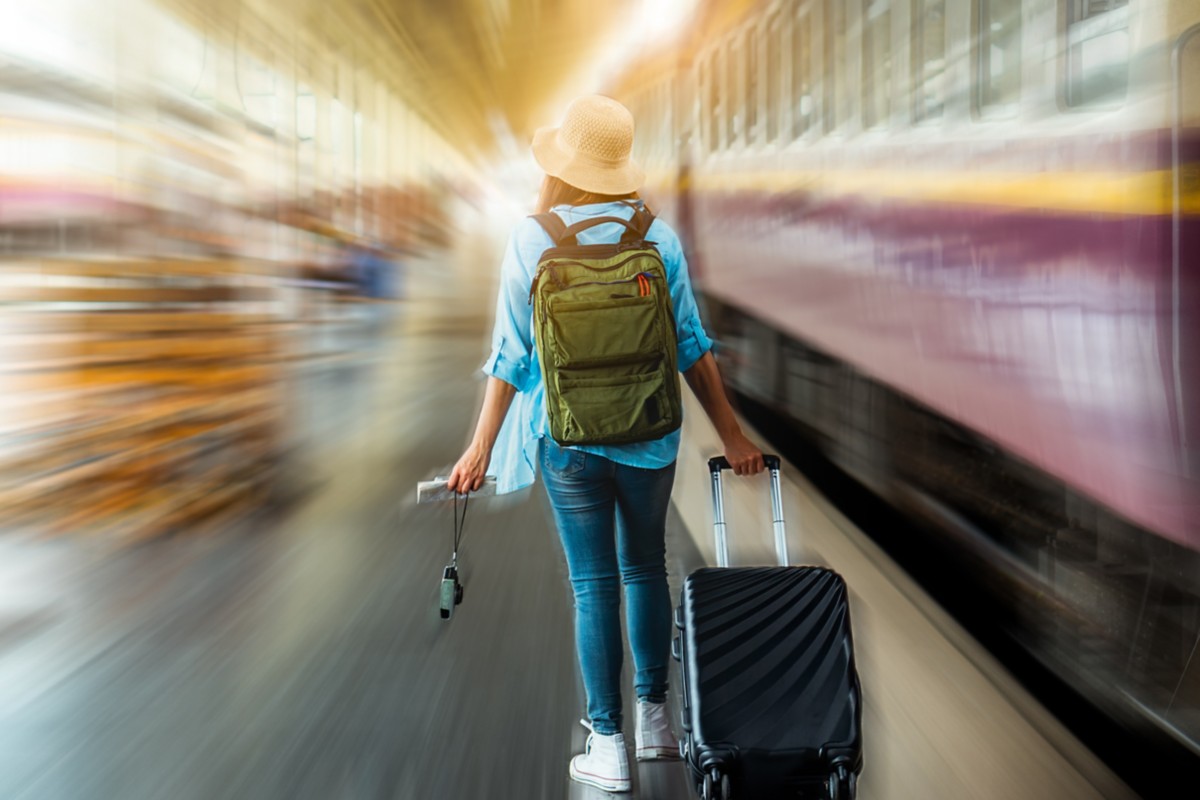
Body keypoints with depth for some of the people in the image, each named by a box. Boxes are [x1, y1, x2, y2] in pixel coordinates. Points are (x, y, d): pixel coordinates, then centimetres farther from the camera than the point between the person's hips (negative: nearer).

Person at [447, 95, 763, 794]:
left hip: (569, 439, -1)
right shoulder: (658, 238, -4)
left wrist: (481, 448, 1)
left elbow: (512, 356, -6)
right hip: (649, 435, 2)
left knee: (595, 585, 6)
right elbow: (693, 347, -2)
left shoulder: (531, 241, -7)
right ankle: (656, 721, 27)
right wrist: (732, 434, 5)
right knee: (646, 570, 18)